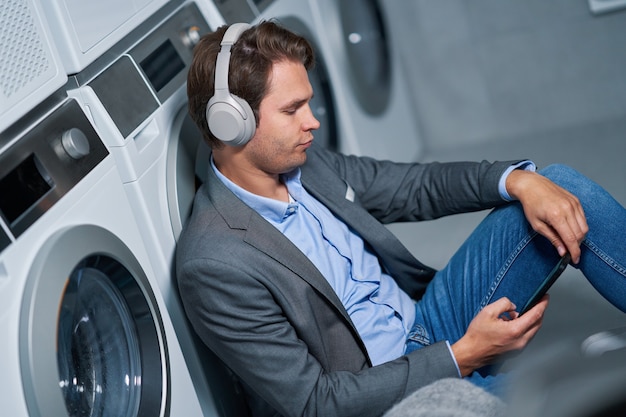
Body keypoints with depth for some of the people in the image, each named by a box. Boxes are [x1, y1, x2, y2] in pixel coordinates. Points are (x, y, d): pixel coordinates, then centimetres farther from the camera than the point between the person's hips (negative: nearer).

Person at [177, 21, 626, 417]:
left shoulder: (303, 161, 1)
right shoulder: (213, 266, -22)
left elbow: (417, 187, 11)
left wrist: (520, 181, -8)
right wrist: (460, 358, -23)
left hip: (421, 317, 8)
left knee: (564, 186, -5)